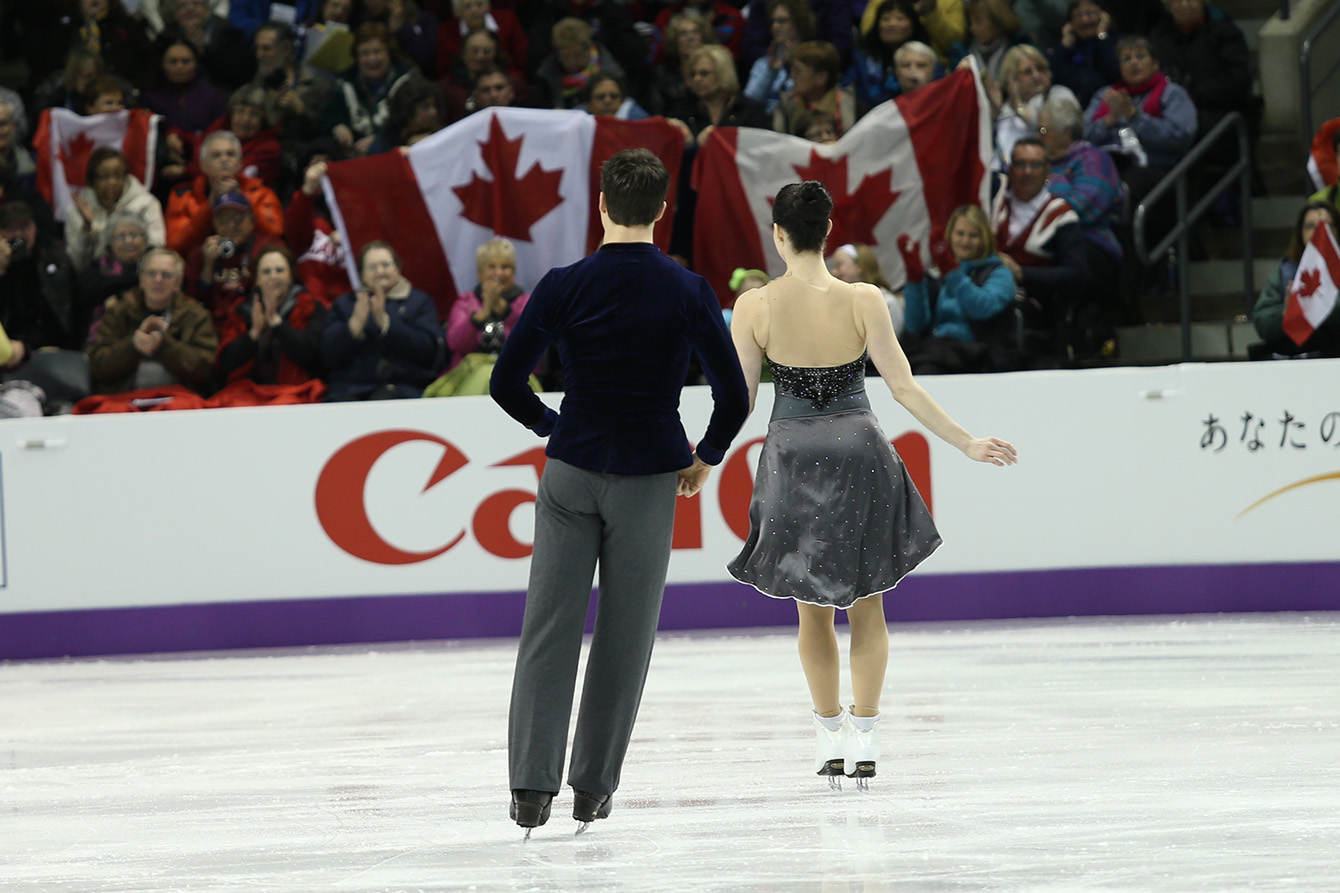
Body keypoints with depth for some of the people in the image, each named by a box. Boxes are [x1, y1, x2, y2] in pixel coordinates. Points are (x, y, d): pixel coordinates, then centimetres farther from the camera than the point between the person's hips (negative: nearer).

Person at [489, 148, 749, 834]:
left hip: (572, 471, 0)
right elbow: (733, 397, -5)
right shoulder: (687, 292, -6)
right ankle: (593, 787, 10)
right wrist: (705, 458, 13)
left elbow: (506, 383, -1)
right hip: (649, 477, 0)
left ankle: (532, 783, -8)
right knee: (624, 635, 8)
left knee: (550, 628, 2)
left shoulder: (563, 287, -5)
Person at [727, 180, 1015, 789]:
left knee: (812, 606, 16)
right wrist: (967, 444, 1)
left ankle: (829, 737, 20)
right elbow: (903, 387, -8)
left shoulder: (754, 307, -10)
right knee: (866, 601, 14)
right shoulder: (862, 300, -11)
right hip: (859, 453, 0)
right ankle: (864, 738, 11)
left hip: (792, 456, 0)